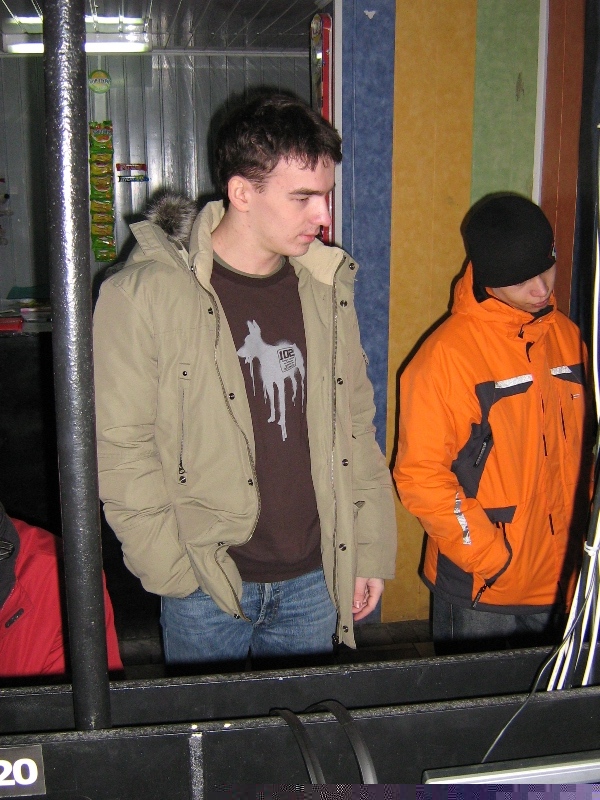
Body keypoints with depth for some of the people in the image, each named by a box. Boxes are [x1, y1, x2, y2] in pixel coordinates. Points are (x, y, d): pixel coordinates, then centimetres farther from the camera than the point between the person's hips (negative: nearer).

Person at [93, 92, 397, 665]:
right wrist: (175, 567, -12)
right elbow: (119, 450, -11)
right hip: (204, 590, -4)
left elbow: (355, 425, 9)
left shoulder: (325, 287, 3)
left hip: (313, 580, 4)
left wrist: (370, 550, 8)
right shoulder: (145, 295, -13)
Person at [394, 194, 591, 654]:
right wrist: (490, 557, -15)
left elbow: (580, 449, 12)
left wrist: (579, 540, 5)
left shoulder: (566, 336, 3)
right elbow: (420, 476, -14)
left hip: (561, 583, 5)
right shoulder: (447, 353, -16)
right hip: (481, 591, -5)